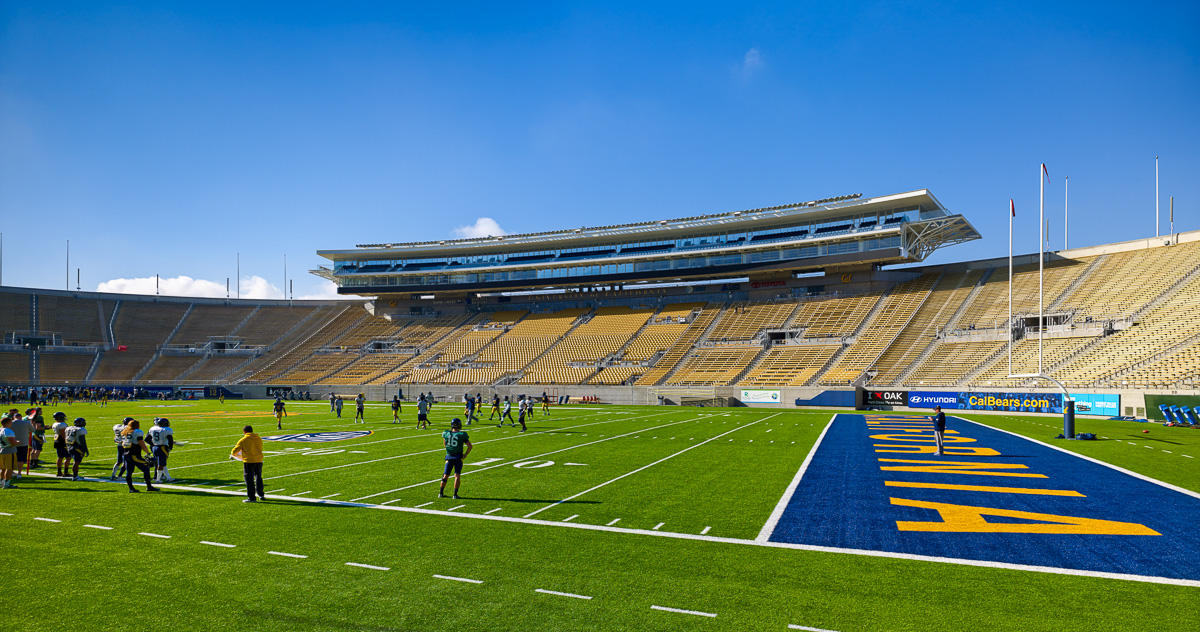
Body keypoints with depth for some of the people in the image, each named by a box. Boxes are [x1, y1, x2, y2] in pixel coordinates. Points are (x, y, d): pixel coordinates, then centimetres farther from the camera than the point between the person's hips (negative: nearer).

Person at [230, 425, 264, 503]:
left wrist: (232, 455, 23)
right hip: (259, 461, 5)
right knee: (258, 477, 18)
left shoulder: (243, 440, -6)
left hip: (249, 461, -5)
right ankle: (261, 495, 23)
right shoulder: (259, 439, 11)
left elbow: (234, 451, -1)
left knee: (249, 479, 1)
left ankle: (251, 498, 1)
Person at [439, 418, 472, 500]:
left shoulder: (446, 434, -3)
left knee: (445, 475, 14)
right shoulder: (462, 435, -12)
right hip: (458, 457, -3)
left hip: (449, 457, 3)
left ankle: (441, 493, 19)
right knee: (457, 476, 0)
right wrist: (465, 454, -2)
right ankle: (455, 494, -3)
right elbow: (470, 446, -13)